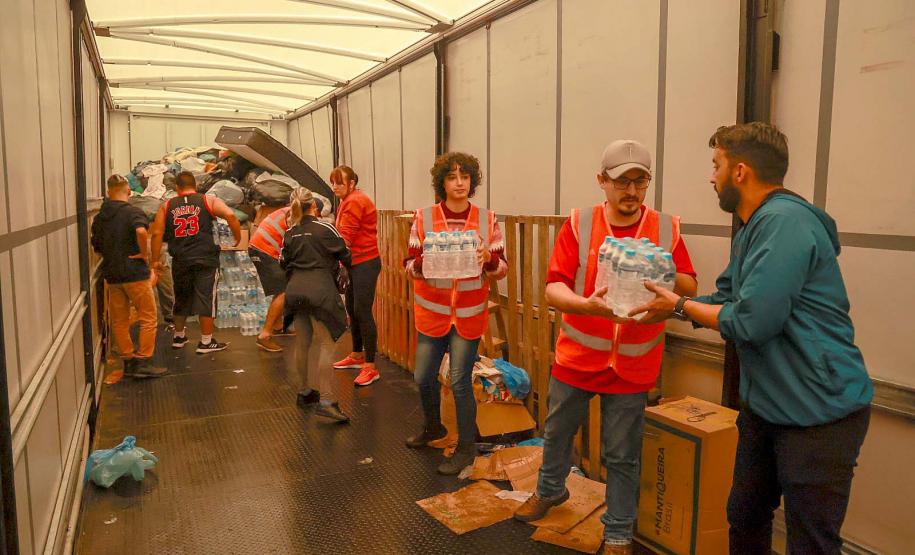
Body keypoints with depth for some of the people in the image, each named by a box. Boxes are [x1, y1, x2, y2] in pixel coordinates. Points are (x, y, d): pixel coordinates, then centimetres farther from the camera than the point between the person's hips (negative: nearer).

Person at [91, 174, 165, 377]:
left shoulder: (99, 218, 10)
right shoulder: (133, 212, -10)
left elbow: (97, 247, 16)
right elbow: (141, 231, -30)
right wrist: (144, 254, -17)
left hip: (112, 275, 6)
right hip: (135, 273, -6)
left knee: (119, 321, 13)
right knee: (148, 318, 3)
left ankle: (128, 361, 19)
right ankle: (143, 362, 1)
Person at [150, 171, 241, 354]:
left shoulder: (167, 206, 9)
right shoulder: (208, 201, 2)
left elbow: (157, 233, 3)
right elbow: (230, 215, -13)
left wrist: (155, 261, 7)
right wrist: (238, 238, -2)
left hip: (180, 261, 3)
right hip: (206, 259, -3)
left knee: (181, 299, 19)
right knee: (206, 299, 3)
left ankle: (179, 337, 33)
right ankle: (206, 342, 8)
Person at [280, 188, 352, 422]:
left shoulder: (289, 233, 11)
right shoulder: (325, 229, -4)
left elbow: (284, 263, 19)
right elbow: (345, 255, 3)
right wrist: (349, 265, 26)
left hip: (295, 290, 6)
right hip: (320, 290, -6)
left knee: (304, 342, 18)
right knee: (326, 343, -5)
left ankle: (306, 390, 32)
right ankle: (326, 401, -11)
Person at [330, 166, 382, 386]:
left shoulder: (355, 201, -15)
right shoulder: (347, 201, 16)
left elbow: (344, 237, -19)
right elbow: (345, 236, 10)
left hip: (365, 263, -10)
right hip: (353, 262, 10)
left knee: (363, 312, -10)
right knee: (352, 310, 16)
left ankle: (370, 368, -6)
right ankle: (357, 356, 31)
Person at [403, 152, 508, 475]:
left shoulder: (487, 219, -4)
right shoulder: (424, 218, -5)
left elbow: (502, 269, -1)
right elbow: (409, 266, -2)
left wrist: (488, 258, -22)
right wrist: (424, 261, -24)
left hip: (469, 315, -2)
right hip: (432, 312, 2)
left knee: (460, 381, 0)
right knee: (423, 377, 11)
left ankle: (466, 447, 20)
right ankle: (433, 426, 42)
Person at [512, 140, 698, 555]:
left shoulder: (667, 228, -4)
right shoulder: (578, 224, -9)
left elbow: (690, 289, 2)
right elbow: (553, 289, -14)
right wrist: (588, 305, -34)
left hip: (632, 365, 0)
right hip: (576, 357, 1)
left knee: (622, 455, 9)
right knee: (557, 432, 21)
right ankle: (550, 490, 49)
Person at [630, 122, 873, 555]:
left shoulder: (785, 222, -23)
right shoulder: (751, 229, 10)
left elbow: (750, 322, -26)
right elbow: (725, 300, 13)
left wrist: (680, 306, -12)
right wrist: (669, 304, 2)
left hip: (819, 415, -10)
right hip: (765, 406, 10)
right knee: (744, 520, 21)